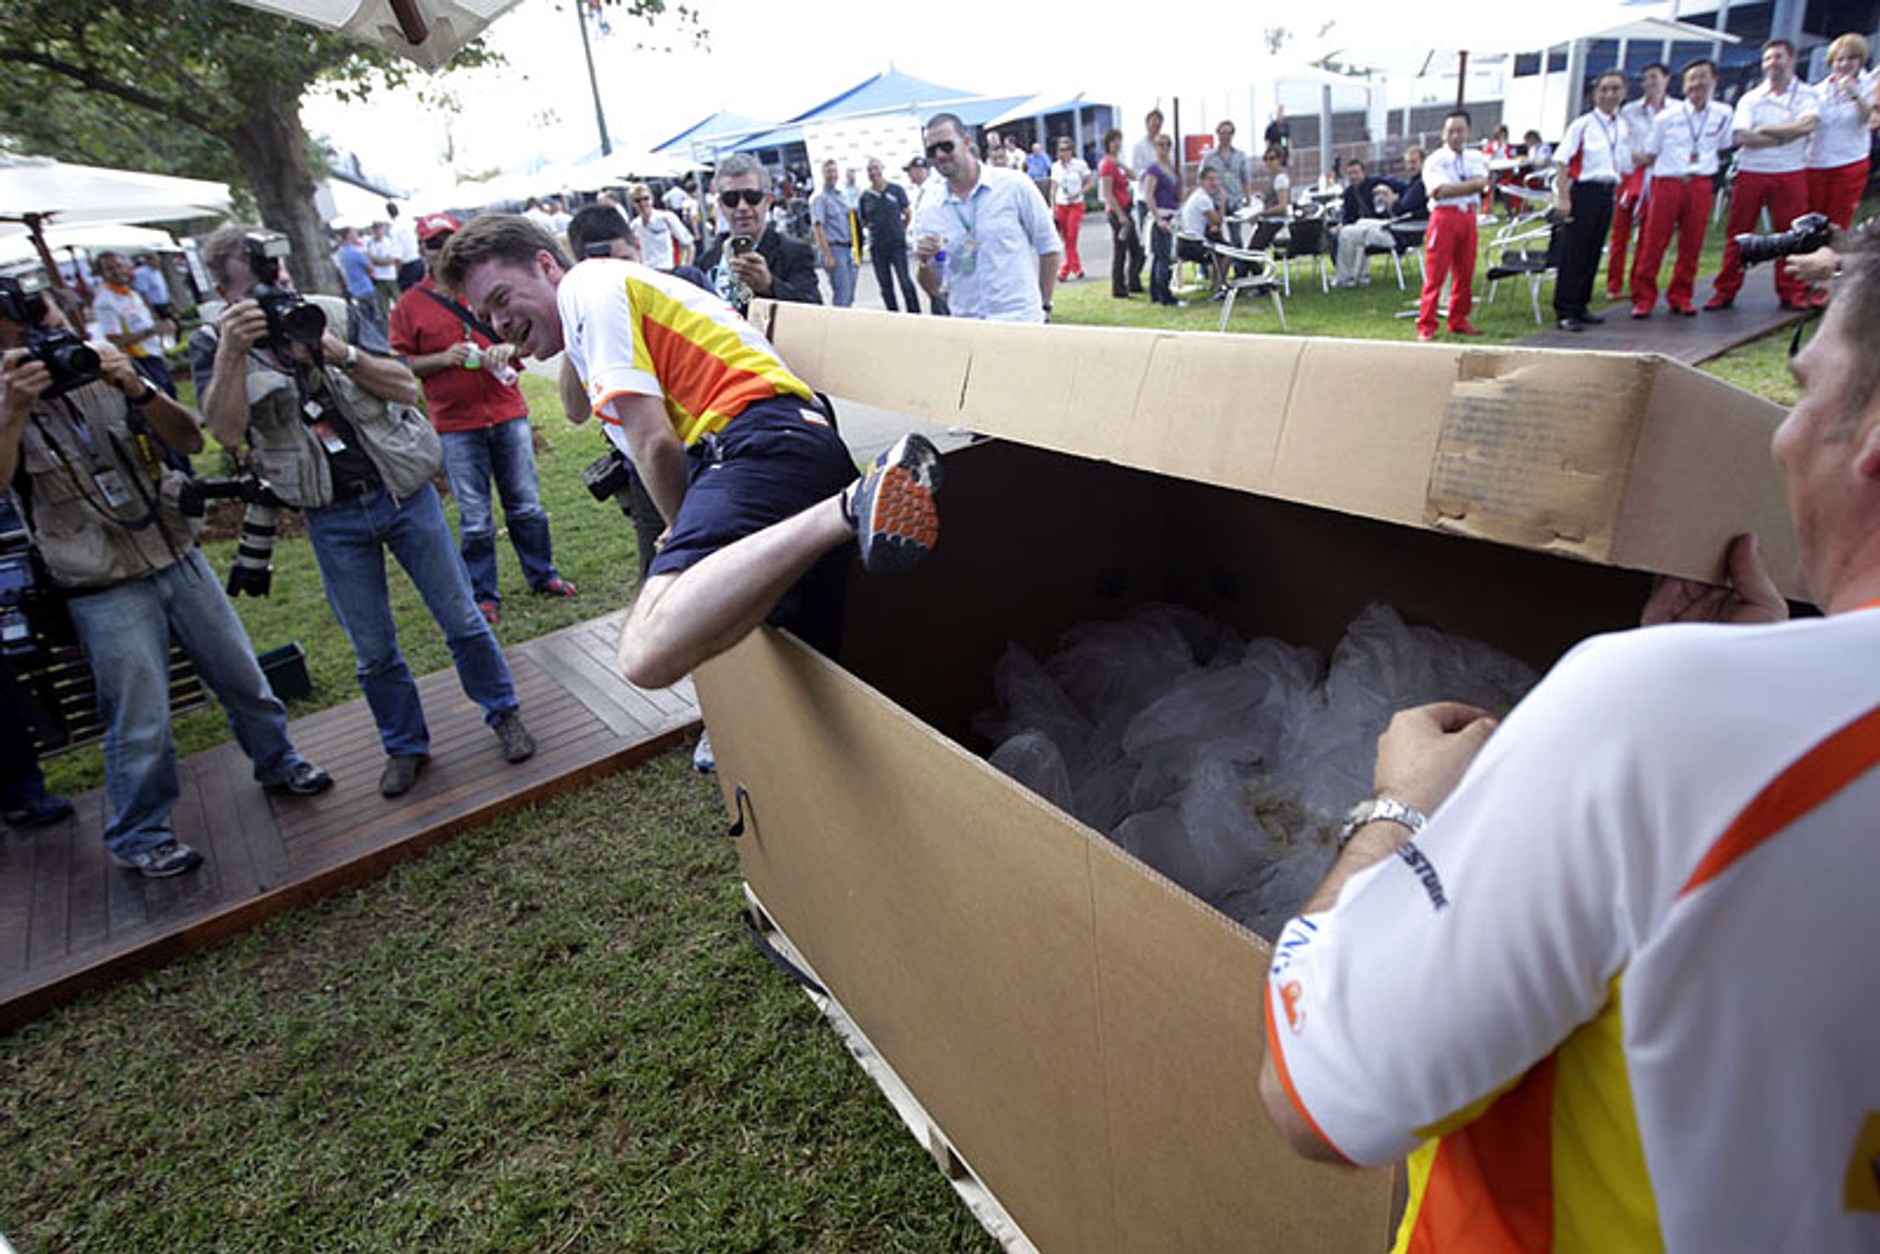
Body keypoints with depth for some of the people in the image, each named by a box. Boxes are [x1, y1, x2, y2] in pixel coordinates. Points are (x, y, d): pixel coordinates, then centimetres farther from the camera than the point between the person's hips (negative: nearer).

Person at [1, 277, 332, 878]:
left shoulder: (103, 373, 2)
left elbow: (191, 439, -4)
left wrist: (138, 388, -19)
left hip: (181, 558, 3)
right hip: (107, 592, -3)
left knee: (242, 676, 14)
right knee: (140, 726, 1)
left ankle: (277, 762, 37)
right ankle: (139, 836, 21)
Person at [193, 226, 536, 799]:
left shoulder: (334, 315, -1)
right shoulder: (213, 345, -1)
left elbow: (407, 388, -8)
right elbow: (227, 430, -17)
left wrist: (341, 354, -22)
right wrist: (234, 350, -28)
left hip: (404, 491, 0)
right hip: (332, 518, 0)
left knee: (461, 620, 6)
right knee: (372, 651, 9)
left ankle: (503, 714, 25)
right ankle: (405, 746, 28)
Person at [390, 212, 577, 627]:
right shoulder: (409, 305, 4)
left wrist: (509, 348, -10)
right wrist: (443, 359, -13)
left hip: (508, 414, 2)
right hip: (456, 426, -2)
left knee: (526, 505, 9)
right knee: (474, 519, 3)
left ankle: (543, 575, 23)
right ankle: (482, 596, 13)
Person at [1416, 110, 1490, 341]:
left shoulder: (1476, 159, 14)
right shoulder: (1435, 160, 0)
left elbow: (1482, 182, -4)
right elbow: (1438, 191, -14)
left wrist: (1454, 187, -14)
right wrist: (1470, 185, -9)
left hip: (1469, 217, 5)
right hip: (1444, 216, -5)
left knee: (1465, 273, 9)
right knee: (1435, 274, -8)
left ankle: (1459, 321, 19)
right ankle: (1426, 326, -5)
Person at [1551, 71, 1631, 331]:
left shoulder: (1622, 128, 13)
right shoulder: (1582, 124, -6)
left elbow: (1625, 164, 21)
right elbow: (1561, 160, -11)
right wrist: (1563, 197, -18)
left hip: (1608, 193, 7)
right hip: (1584, 191, -6)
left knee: (1593, 252, 9)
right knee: (1573, 253, -6)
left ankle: (1580, 306, 17)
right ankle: (1564, 312, -4)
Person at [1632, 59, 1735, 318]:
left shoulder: (1724, 114, 9)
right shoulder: (1667, 116, 1)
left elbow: (1724, 144, 22)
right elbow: (1651, 153, 8)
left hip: (1701, 185, 3)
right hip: (1667, 182, -2)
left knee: (1691, 245, 4)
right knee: (1653, 242, -6)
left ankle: (1681, 297, 14)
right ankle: (1643, 298, 0)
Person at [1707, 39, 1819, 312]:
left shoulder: (1807, 93, 5)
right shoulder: (1750, 98, 8)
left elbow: (1808, 125, -11)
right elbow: (1742, 136, -6)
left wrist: (1765, 130, -9)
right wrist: (1786, 136, -10)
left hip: (1790, 174, -1)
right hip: (1751, 173, 1)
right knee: (1737, 232, 0)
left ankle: (1792, 293, 8)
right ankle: (1725, 291, 7)